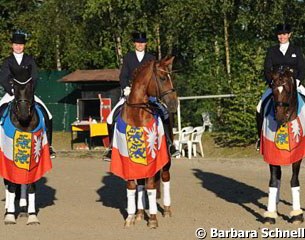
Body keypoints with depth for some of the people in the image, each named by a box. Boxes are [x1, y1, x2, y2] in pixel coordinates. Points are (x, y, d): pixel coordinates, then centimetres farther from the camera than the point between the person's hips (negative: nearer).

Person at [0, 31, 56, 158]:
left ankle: (48, 145, -5)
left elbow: (34, 78, 1)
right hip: (11, 93, 0)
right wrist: (12, 91, -14)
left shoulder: (30, 60, 8)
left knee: (47, 116, -13)